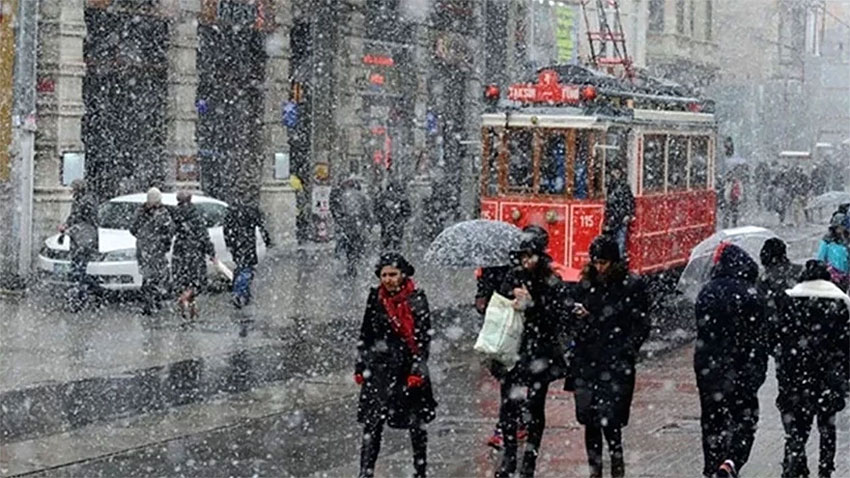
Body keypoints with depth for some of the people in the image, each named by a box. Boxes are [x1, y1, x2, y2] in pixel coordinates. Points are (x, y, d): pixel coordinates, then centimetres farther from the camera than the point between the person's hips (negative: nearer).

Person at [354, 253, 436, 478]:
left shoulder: (417, 299, -3)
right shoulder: (375, 298, 5)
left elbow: (424, 337, -4)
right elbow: (365, 335, 13)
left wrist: (418, 370, -11)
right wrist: (360, 366, 11)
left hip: (410, 367, -2)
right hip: (380, 368, 2)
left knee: (416, 422, 4)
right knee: (373, 422, -4)